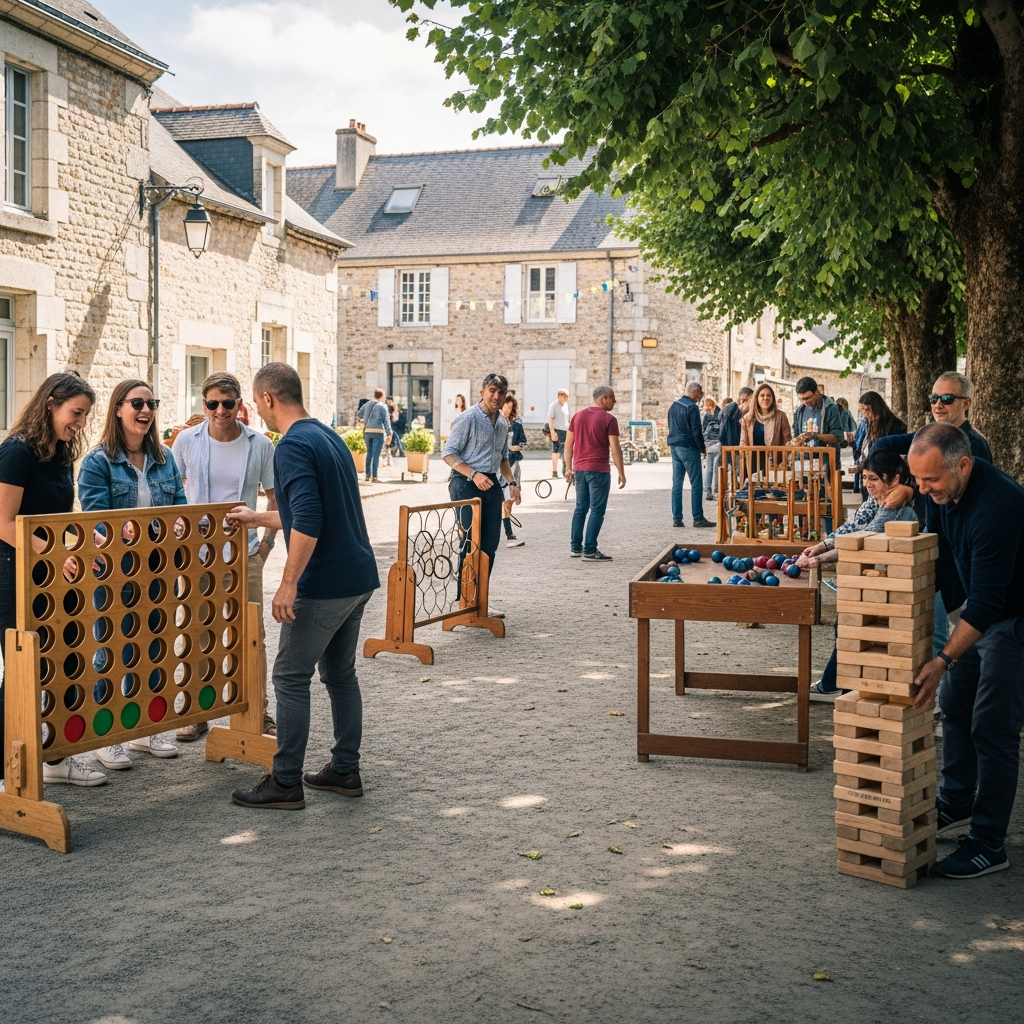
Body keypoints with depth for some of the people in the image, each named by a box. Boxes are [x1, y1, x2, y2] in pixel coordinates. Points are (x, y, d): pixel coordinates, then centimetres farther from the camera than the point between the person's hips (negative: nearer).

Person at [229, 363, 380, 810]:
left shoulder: (293, 446, -15)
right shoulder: (330, 437, 16)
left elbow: (308, 521, -25)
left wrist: (289, 583, -20)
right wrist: (258, 519, 33)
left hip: (324, 584, -9)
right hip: (359, 576, 9)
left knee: (291, 677, 0)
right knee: (340, 673, 16)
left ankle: (285, 784, 6)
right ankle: (345, 770, 23)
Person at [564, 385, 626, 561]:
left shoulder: (578, 416, 9)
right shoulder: (608, 419, -9)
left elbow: (568, 443, 10)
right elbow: (615, 448, -11)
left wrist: (568, 468, 15)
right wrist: (621, 473, -5)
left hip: (579, 469, 6)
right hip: (598, 470, -6)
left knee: (580, 507, 15)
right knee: (597, 510, -2)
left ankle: (575, 547, 17)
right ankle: (590, 551, -4)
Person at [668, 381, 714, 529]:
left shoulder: (673, 406, 12)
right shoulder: (691, 408, -13)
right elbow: (696, 432, -14)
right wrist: (702, 448, -4)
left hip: (674, 447, 8)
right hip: (688, 448, -8)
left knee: (677, 483, 7)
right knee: (696, 484, -3)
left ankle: (677, 518, 7)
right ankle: (698, 518, -4)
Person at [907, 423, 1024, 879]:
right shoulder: (941, 490, -9)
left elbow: (987, 600, -34)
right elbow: (937, 551, 9)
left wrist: (943, 661, -36)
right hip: (977, 611, 9)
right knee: (955, 707, 15)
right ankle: (956, 805, 33)